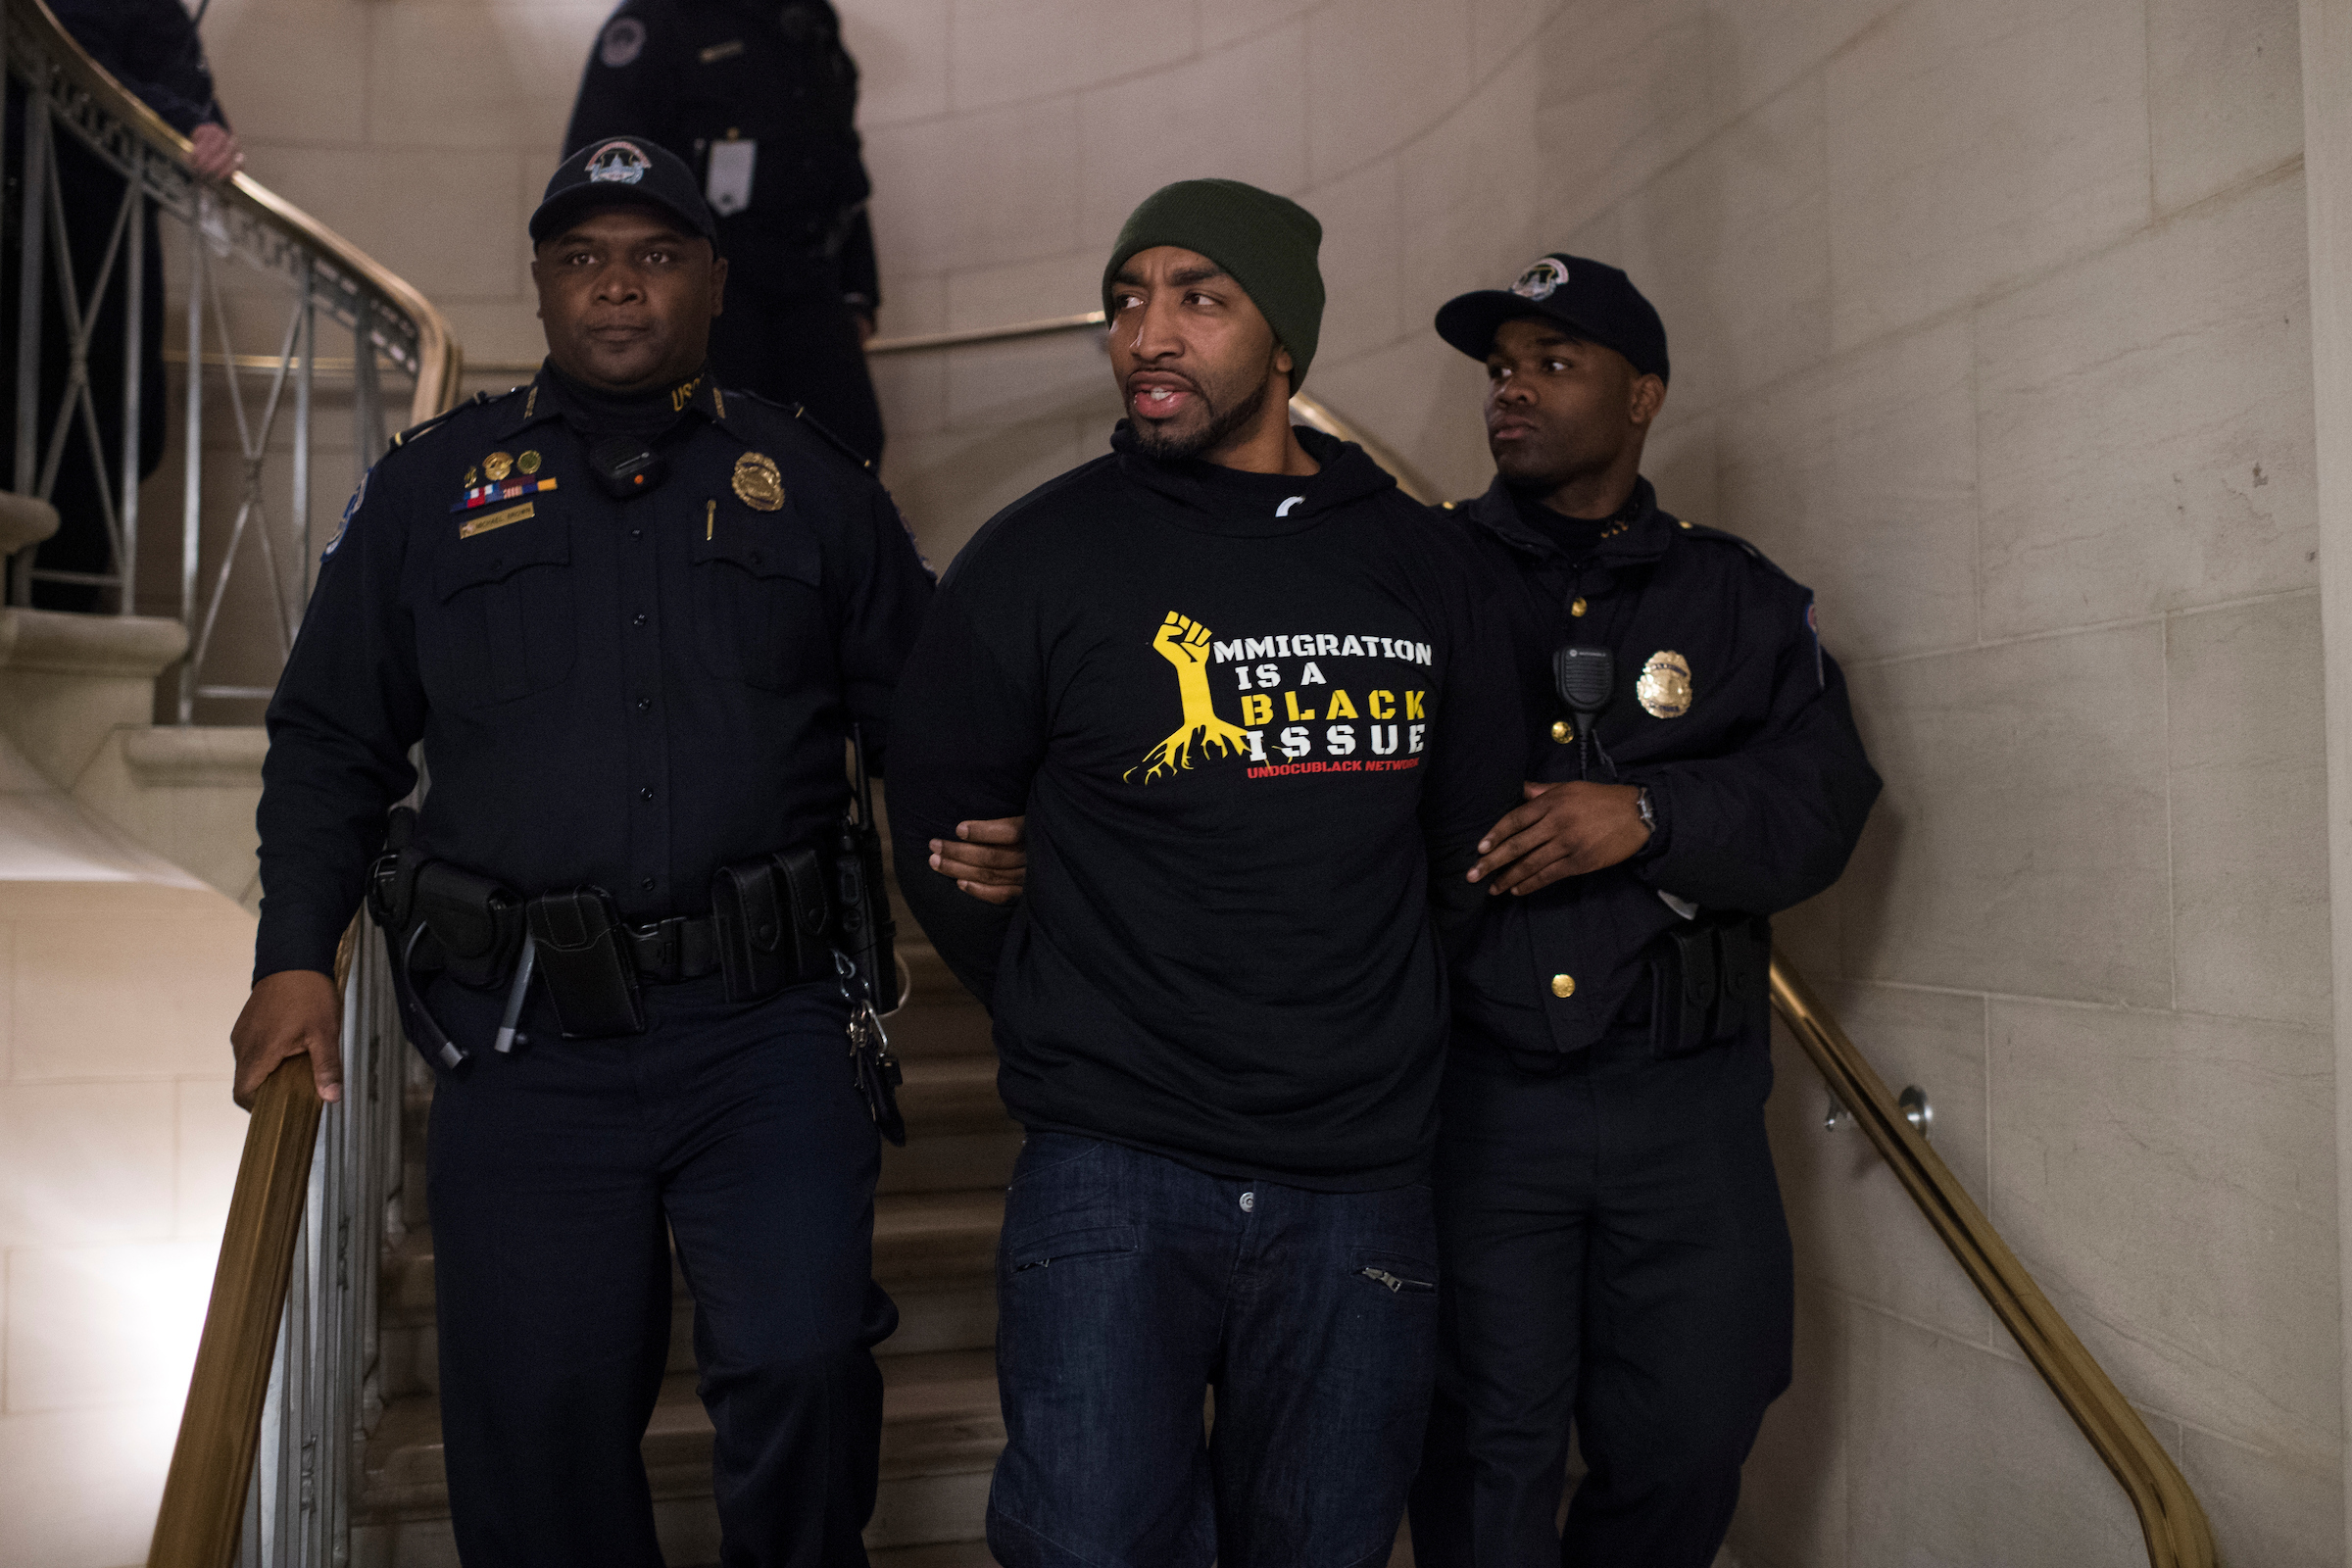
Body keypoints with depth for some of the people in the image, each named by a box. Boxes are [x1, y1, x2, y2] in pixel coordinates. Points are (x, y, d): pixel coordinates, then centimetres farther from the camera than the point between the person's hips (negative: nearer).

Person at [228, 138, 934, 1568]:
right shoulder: (431, 487, 12)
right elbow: (331, 738, 14)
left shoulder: (812, 487, 10)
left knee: (800, 1358, -12)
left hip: (763, 1028, -1)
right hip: (524, 1044, 1)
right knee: (536, 1410, 7)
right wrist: (296, 956, 5)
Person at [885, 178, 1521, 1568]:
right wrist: (1075, 1031, 7)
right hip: (1114, 1170, -3)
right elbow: (943, 833, 5)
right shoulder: (1042, 555, -2)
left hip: (1361, 1181, 3)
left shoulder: (1420, 566, 7)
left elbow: (1474, 839, 17)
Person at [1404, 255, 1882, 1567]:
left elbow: (1823, 803, -2)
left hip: (1686, 1102, 3)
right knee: (1488, 1456, 5)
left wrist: (1653, 815, -18)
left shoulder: (1740, 599, 9)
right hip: (1475, 1089, -2)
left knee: (1688, 1443, 13)